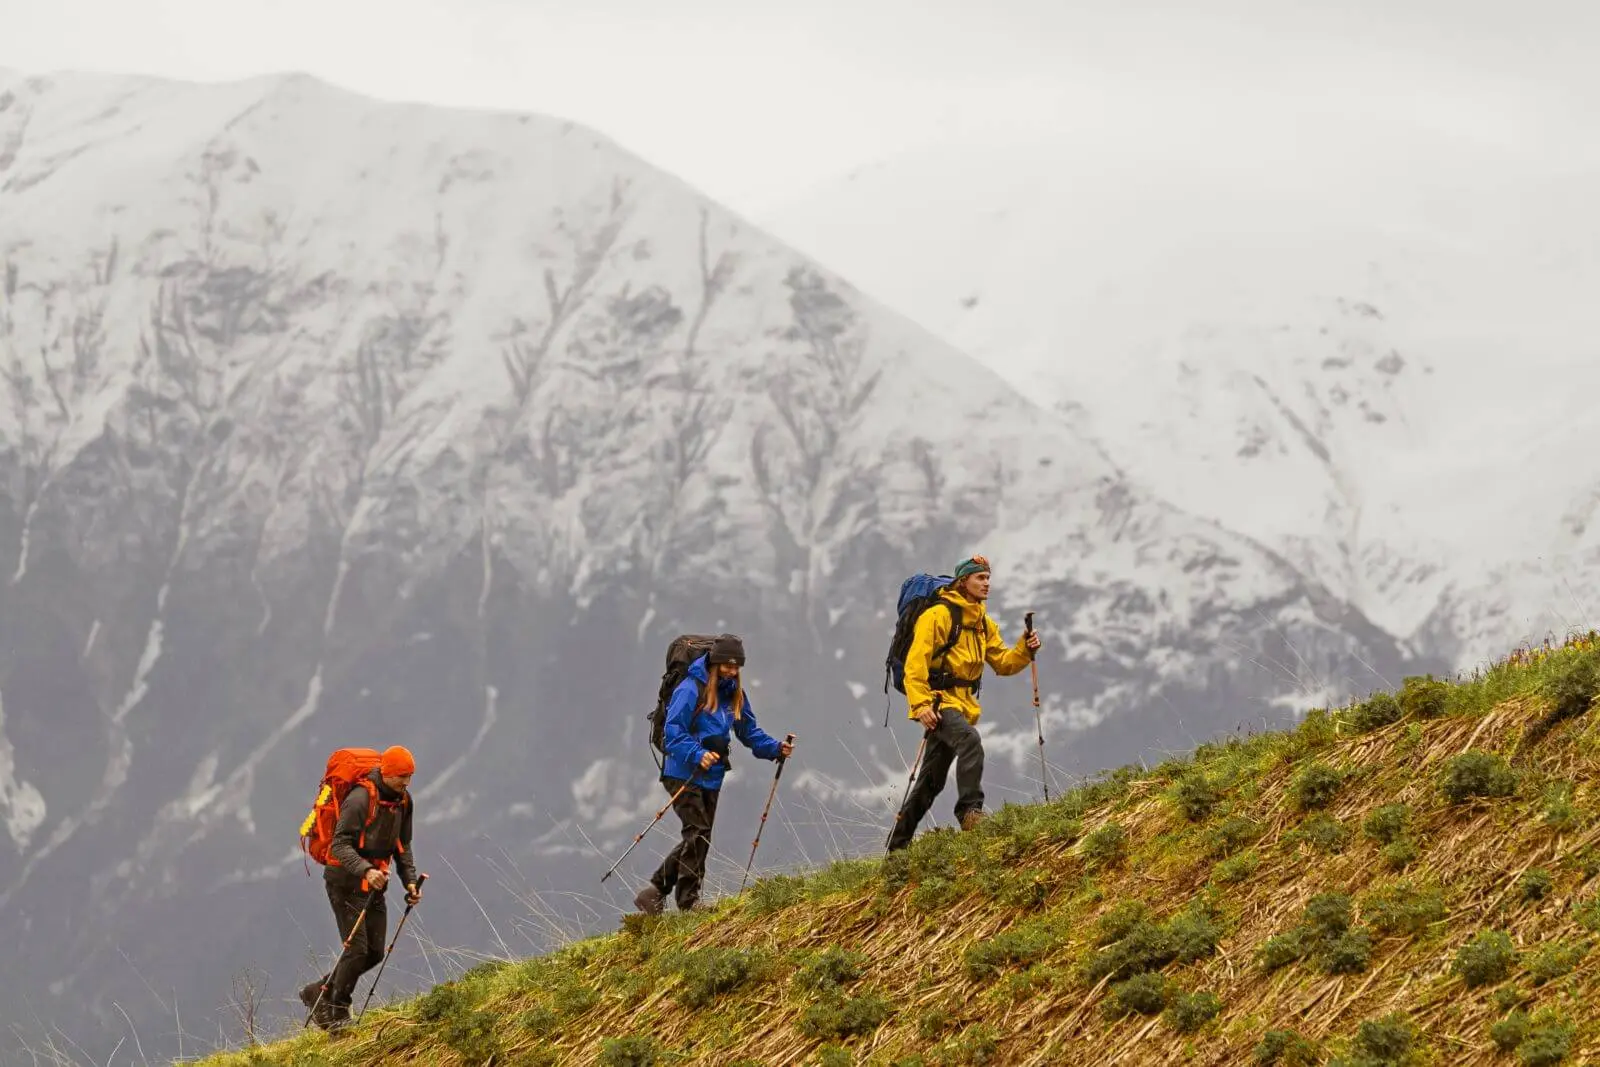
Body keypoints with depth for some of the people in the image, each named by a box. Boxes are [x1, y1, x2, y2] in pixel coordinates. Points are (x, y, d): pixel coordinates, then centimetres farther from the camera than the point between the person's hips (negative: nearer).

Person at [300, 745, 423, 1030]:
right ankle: (336, 1012, 3)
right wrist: (365, 871, -40)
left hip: (374, 884, 8)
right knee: (357, 948, -12)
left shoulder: (402, 800, 6)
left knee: (374, 952, 6)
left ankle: (319, 992, 22)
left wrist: (410, 880, 3)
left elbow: (402, 846, 16)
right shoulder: (360, 798, -21)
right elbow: (341, 845, -26)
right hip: (346, 881, -8)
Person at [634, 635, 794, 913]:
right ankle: (689, 900, -9)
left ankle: (654, 893, 18)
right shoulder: (691, 689, -14)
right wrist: (697, 755, -34)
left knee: (700, 838, 9)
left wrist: (775, 748, 0)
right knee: (697, 833, -15)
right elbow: (673, 731, -20)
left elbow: (749, 732, 17)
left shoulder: (735, 693, 10)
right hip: (683, 774, -8)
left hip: (712, 778, 8)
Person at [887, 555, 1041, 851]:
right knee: (969, 740, -35)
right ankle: (970, 810, -37)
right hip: (938, 700, -8)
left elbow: (1003, 663, 13)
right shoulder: (938, 615, -9)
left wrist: (1025, 650, -7)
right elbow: (915, 663, -15)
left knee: (932, 781, 11)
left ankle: (898, 843, 18)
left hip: (963, 704, 8)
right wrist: (920, 704, -26)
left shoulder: (984, 625, 17)